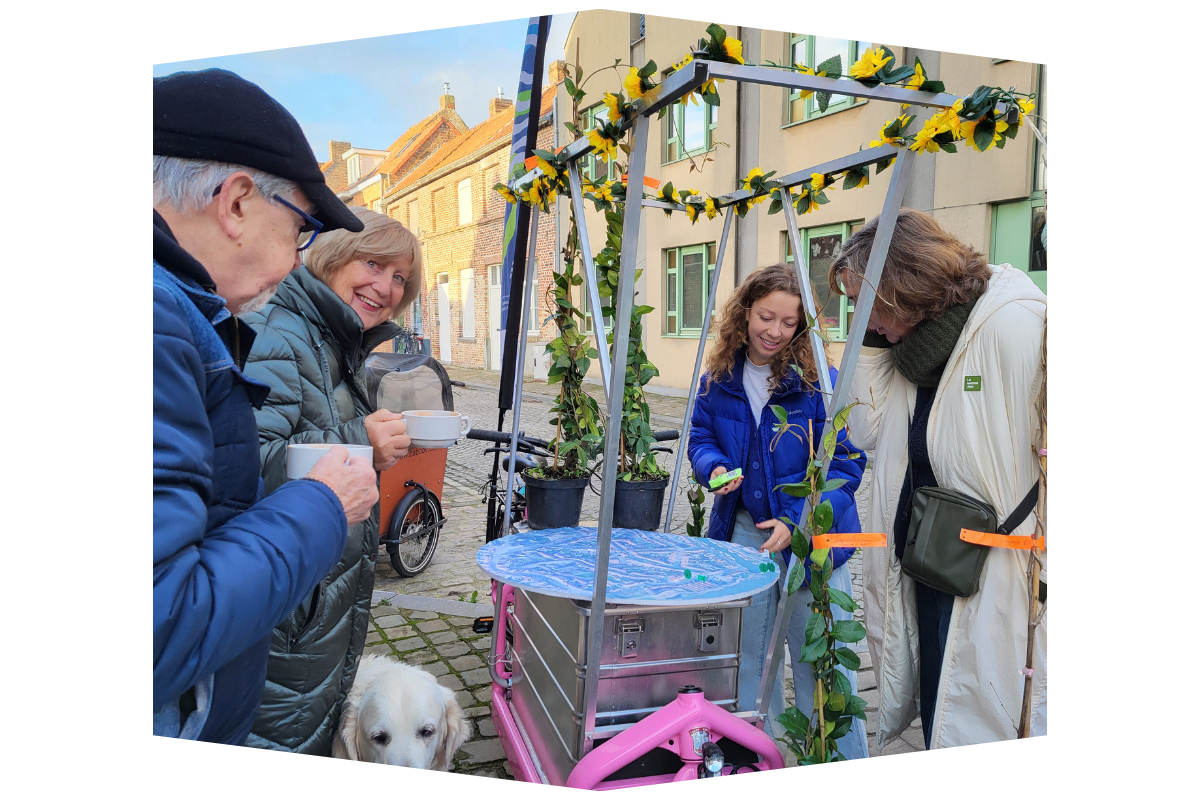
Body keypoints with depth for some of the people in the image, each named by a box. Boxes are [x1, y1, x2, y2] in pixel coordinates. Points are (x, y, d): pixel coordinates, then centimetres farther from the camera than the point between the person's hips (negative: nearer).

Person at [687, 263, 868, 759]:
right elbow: (701, 437, 11)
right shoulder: (719, 378, 1)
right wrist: (715, 467, -12)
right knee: (749, 653, 17)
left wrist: (799, 521, -20)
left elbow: (846, 462, -12)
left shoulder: (819, 380, -12)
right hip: (745, 532, 4)